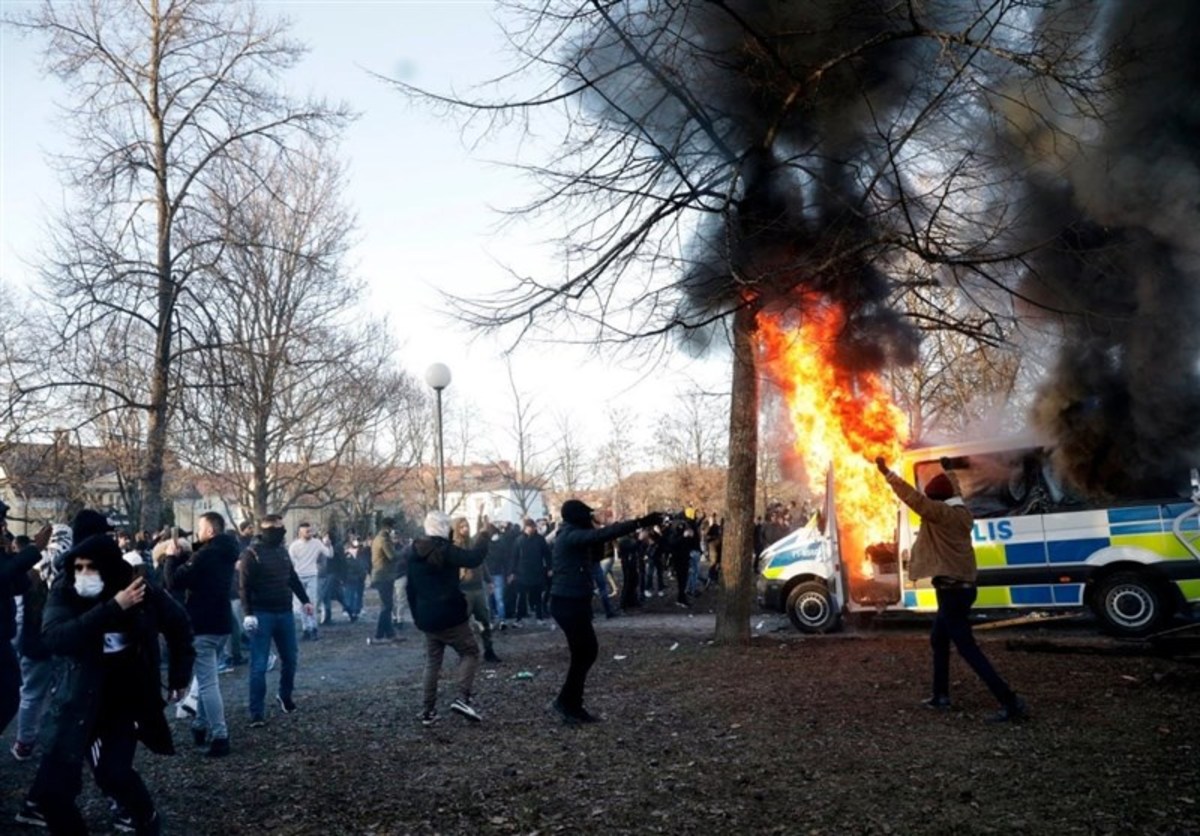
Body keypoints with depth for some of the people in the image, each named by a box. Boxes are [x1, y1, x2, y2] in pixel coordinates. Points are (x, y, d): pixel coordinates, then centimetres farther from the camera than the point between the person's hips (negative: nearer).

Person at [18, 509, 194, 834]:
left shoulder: (141, 592, -11)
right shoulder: (65, 593, -12)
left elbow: (179, 625, 6)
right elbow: (54, 637, -32)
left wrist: (179, 676, 10)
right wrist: (113, 608, -39)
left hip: (129, 697, -1)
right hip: (82, 698, 1)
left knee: (113, 772, -10)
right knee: (57, 776, -2)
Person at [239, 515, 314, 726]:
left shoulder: (282, 551, 11)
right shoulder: (251, 554, -9)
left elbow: (293, 578, 20)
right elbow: (244, 586, -14)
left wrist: (305, 600, 13)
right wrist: (248, 613, -22)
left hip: (285, 613, 6)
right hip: (262, 615, -6)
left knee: (290, 658, 13)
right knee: (259, 665, -4)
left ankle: (285, 696, 35)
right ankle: (257, 713, 2)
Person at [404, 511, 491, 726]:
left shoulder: (412, 552, 9)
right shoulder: (445, 550, -15)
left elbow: (410, 587, 15)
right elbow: (473, 558, -22)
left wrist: (417, 615, 23)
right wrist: (482, 537, -6)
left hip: (426, 618, 7)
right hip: (450, 615, -7)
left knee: (432, 662, 15)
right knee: (470, 652, 6)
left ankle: (428, 711, 12)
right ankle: (463, 698, -11)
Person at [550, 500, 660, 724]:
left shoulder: (572, 536, 16)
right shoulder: (571, 536, -16)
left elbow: (591, 559, 23)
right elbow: (602, 534, -28)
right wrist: (639, 523, -31)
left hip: (572, 602, 10)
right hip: (568, 603, -10)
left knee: (586, 651, 12)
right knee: (585, 652, -5)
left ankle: (571, 704, 17)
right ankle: (567, 702, 4)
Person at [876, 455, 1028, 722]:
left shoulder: (940, 513, -16)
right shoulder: (961, 511, 9)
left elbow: (912, 496, -24)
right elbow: (955, 491, 29)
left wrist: (886, 471, -19)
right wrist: (948, 471, 47)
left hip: (952, 589, -10)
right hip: (962, 586, 10)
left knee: (967, 648, -8)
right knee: (939, 640, 22)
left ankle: (1011, 703, -11)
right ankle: (941, 695, 28)